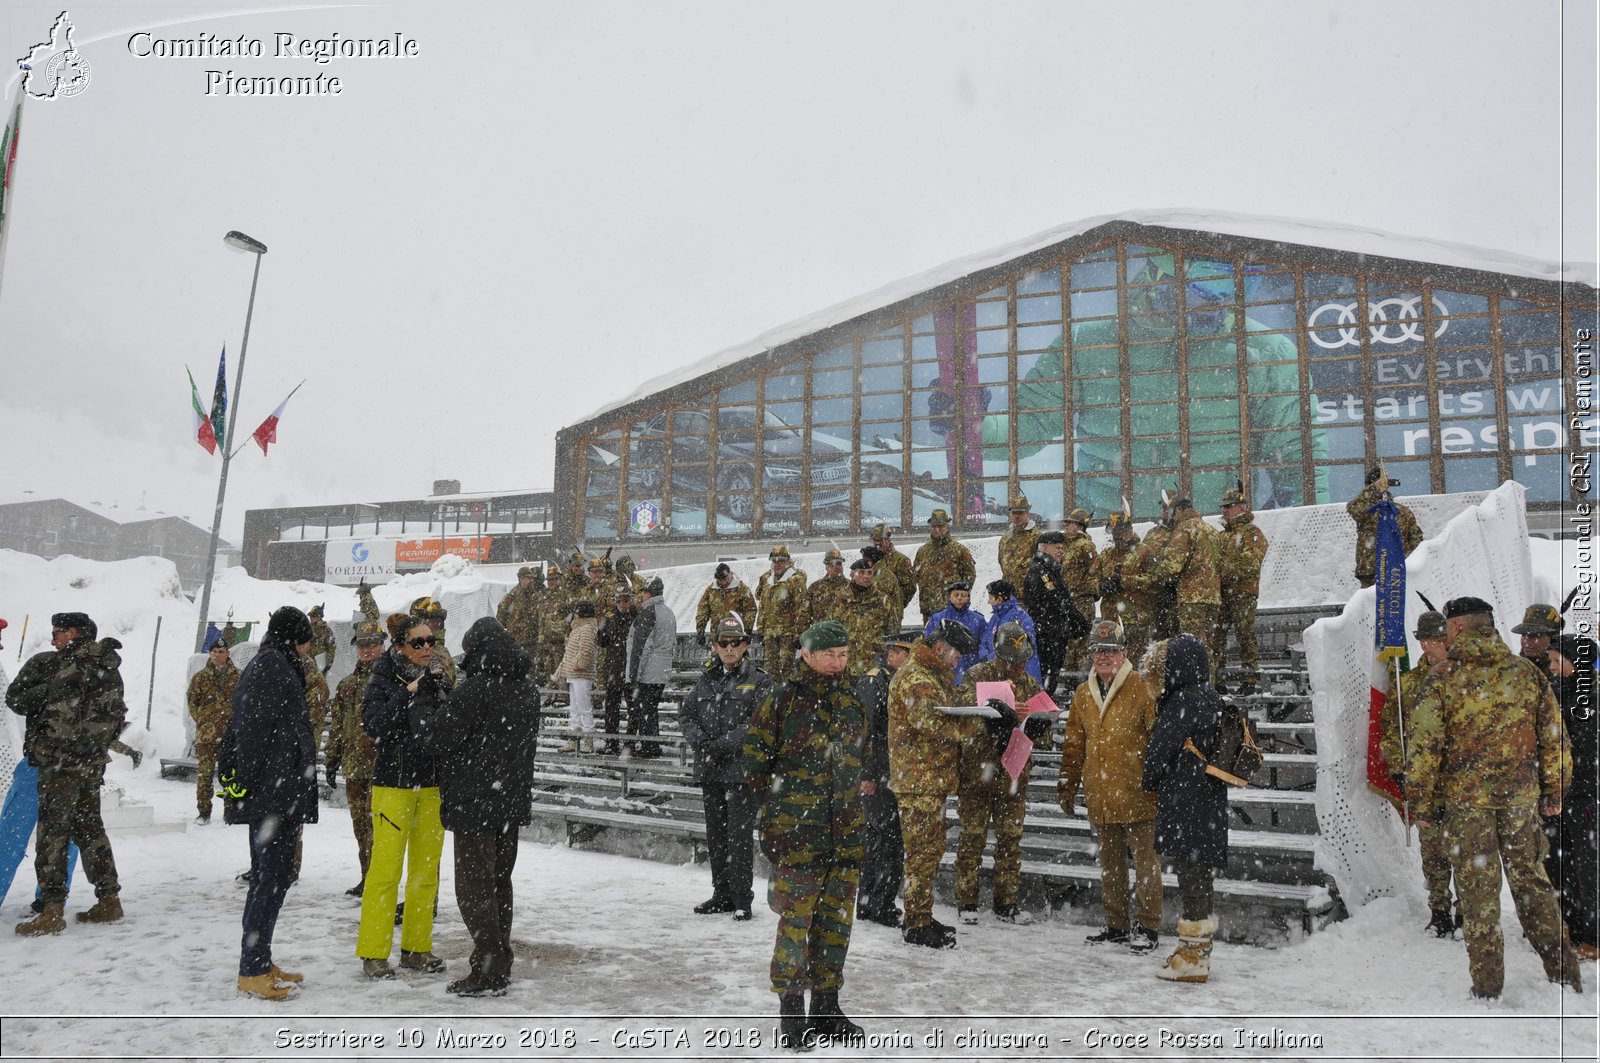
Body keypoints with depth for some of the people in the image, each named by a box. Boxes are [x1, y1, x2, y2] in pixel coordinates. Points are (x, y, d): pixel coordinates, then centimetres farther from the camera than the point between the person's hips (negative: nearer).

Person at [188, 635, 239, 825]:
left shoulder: (238, 677, 6)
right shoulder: (200, 678, 6)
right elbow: (192, 702, 9)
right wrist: (203, 721, 0)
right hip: (206, 734, 0)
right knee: (204, 773, 1)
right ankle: (204, 812, 9)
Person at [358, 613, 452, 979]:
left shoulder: (441, 678, 7)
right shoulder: (384, 679, -6)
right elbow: (374, 723, -22)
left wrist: (444, 690, -10)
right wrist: (410, 691, -24)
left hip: (434, 785, 5)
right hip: (394, 784, -5)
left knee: (427, 870, 11)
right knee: (386, 869, -5)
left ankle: (416, 948, 22)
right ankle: (373, 953, 6)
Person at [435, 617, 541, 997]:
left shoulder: (472, 691, -16)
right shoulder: (529, 691, 7)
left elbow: (444, 744, -11)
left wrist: (450, 788, 6)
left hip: (474, 804, -7)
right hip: (514, 801, 7)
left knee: (474, 885, 0)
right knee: (499, 882, 16)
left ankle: (487, 972, 0)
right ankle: (500, 965, 22)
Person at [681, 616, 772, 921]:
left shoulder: (759, 681, -4)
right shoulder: (705, 679, 12)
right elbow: (686, 713, 11)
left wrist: (723, 744, -19)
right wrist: (698, 739, -8)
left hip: (741, 769, -5)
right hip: (710, 770, 6)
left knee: (739, 836, -5)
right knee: (716, 835, 14)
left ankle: (742, 898, 7)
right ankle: (722, 894, 26)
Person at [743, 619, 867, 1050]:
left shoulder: (849, 699, 10)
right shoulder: (781, 699, -7)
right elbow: (755, 758, -3)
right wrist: (777, 804, 0)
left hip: (846, 828, 6)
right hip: (797, 831, -5)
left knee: (837, 918, 11)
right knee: (796, 918, -4)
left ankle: (826, 1007, 25)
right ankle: (791, 1011, 11)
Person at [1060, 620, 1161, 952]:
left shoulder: (1142, 688, -6)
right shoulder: (1083, 694, 11)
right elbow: (1073, 744, 17)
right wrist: (1067, 785, 15)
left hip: (1137, 796, -6)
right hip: (1100, 798, 6)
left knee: (1145, 862, 2)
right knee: (1109, 865, 14)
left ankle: (1148, 928, 13)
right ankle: (1117, 925, 25)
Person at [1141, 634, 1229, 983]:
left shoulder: (1183, 702, -17)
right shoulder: (1211, 700, 12)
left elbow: (1161, 748, -12)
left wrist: (1147, 781, 7)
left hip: (1185, 803, -9)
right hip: (1208, 801, 9)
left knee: (1190, 872, -4)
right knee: (1199, 875, 15)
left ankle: (1194, 959, 2)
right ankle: (1196, 947, 25)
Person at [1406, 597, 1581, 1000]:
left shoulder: (1444, 681, -10)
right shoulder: (1528, 673, 1)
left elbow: (1425, 748, -10)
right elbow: (1554, 739, 6)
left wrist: (1420, 804, -1)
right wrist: (1554, 793, 17)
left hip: (1466, 801, -3)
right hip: (1522, 799, 3)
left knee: (1478, 891, 5)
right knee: (1532, 881, 18)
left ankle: (1487, 988, 12)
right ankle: (1564, 972, 23)